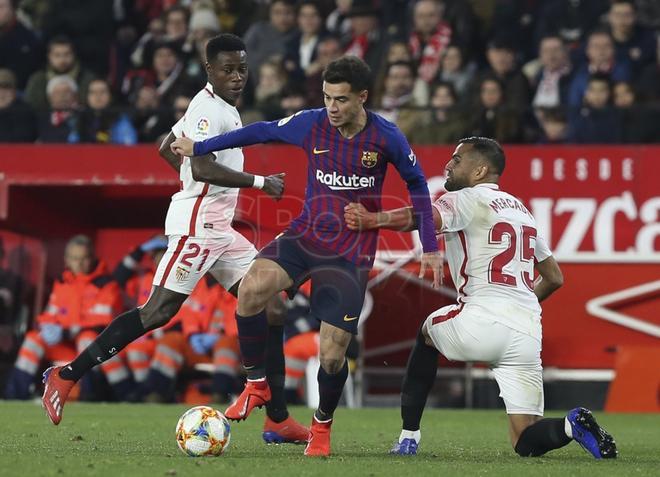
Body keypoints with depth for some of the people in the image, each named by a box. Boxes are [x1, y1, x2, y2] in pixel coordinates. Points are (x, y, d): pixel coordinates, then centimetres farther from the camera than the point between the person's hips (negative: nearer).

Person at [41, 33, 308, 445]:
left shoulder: (225, 109, 18)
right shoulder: (208, 109, -12)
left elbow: (167, 148, 29)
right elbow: (203, 168, -25)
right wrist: (261, 182, -18)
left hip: (219, 229, 10)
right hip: (196, 224, -10)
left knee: (270, 308, 3)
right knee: (160, 310, -13)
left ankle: (279, 418, 3)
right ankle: (66, 375, -7)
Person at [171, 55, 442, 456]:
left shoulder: (385, 137, -10)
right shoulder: (312, 124, -4)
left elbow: (417, 184, 6)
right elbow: (262, 132, 11)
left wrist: (430, 247, 6)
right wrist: (199, 147, 16)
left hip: (351, 254, -2)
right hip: (305, 235, 2)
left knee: (333, 354, -7)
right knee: (252, 288, -28)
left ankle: (322, 426, 25)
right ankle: (256, 384, -7)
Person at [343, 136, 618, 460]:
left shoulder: (467, 200, 3)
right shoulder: (521, 209, 25)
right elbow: (554, 278, 30)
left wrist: (370, 221, -29)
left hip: (483, 323, -6)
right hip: (527, 333, 6)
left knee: (428, 330, 30)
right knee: (527, 443, 8)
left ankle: (409, 436, 24)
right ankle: (569, 426, -25)